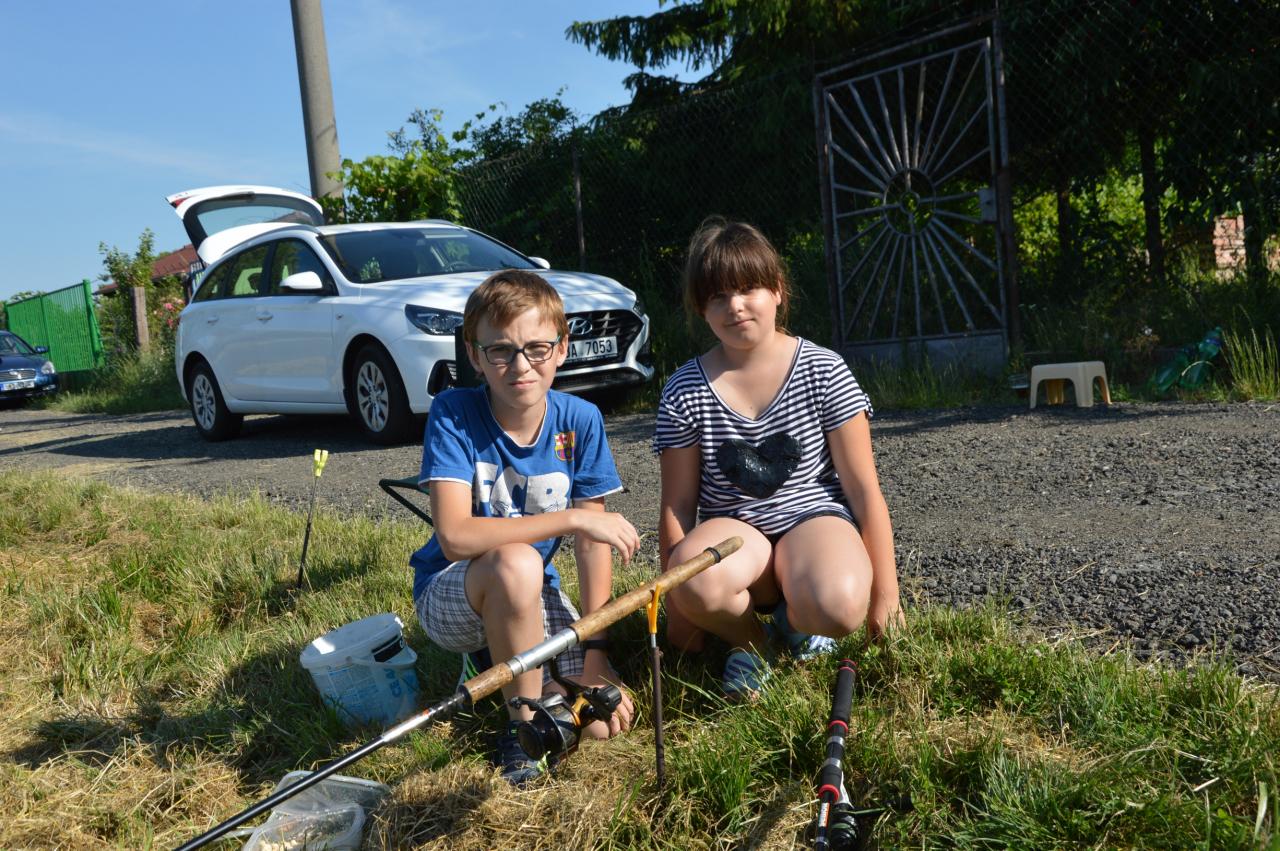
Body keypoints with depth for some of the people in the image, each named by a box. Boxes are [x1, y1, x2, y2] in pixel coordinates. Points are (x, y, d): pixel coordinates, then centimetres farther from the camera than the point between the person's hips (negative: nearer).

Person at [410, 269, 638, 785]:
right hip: (450, 596, -3)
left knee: (602, 721, -15)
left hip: (535, 595, 4)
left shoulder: (579, 421, -10)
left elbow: (592, 540, -7)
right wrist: (571, 518, -35)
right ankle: (522, 722, -13)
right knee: (514, 562, -38)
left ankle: (497, 662, 16)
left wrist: (594, 654, -12)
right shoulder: (453, 414, -19)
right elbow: (455, 536, -31)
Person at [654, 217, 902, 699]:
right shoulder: (685, 392, -4)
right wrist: (679, 607, 2)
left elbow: (863, 487, -3)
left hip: (815, 519, 0)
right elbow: (677, 506, 1)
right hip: (732, 530, 1)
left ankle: (795, 619, 6)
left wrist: (884, 589, -2)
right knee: (696, 579, -37)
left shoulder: (822, 371, -5)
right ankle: (748, 639, 1)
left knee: (838, 606, -35)